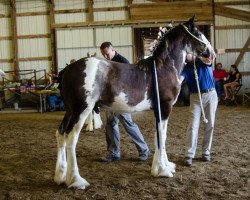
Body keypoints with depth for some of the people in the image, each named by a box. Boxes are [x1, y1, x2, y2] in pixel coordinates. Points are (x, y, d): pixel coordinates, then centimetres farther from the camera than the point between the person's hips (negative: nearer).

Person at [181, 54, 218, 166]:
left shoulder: (204, 61, -2)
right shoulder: (186, 68, 0)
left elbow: (209, 60, -26)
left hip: (211, 95, 0)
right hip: (195, 97, 0)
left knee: (210, 125, 6)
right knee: (193, 126, -8)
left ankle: (206, 152, 18)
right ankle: (189, 155, -7)